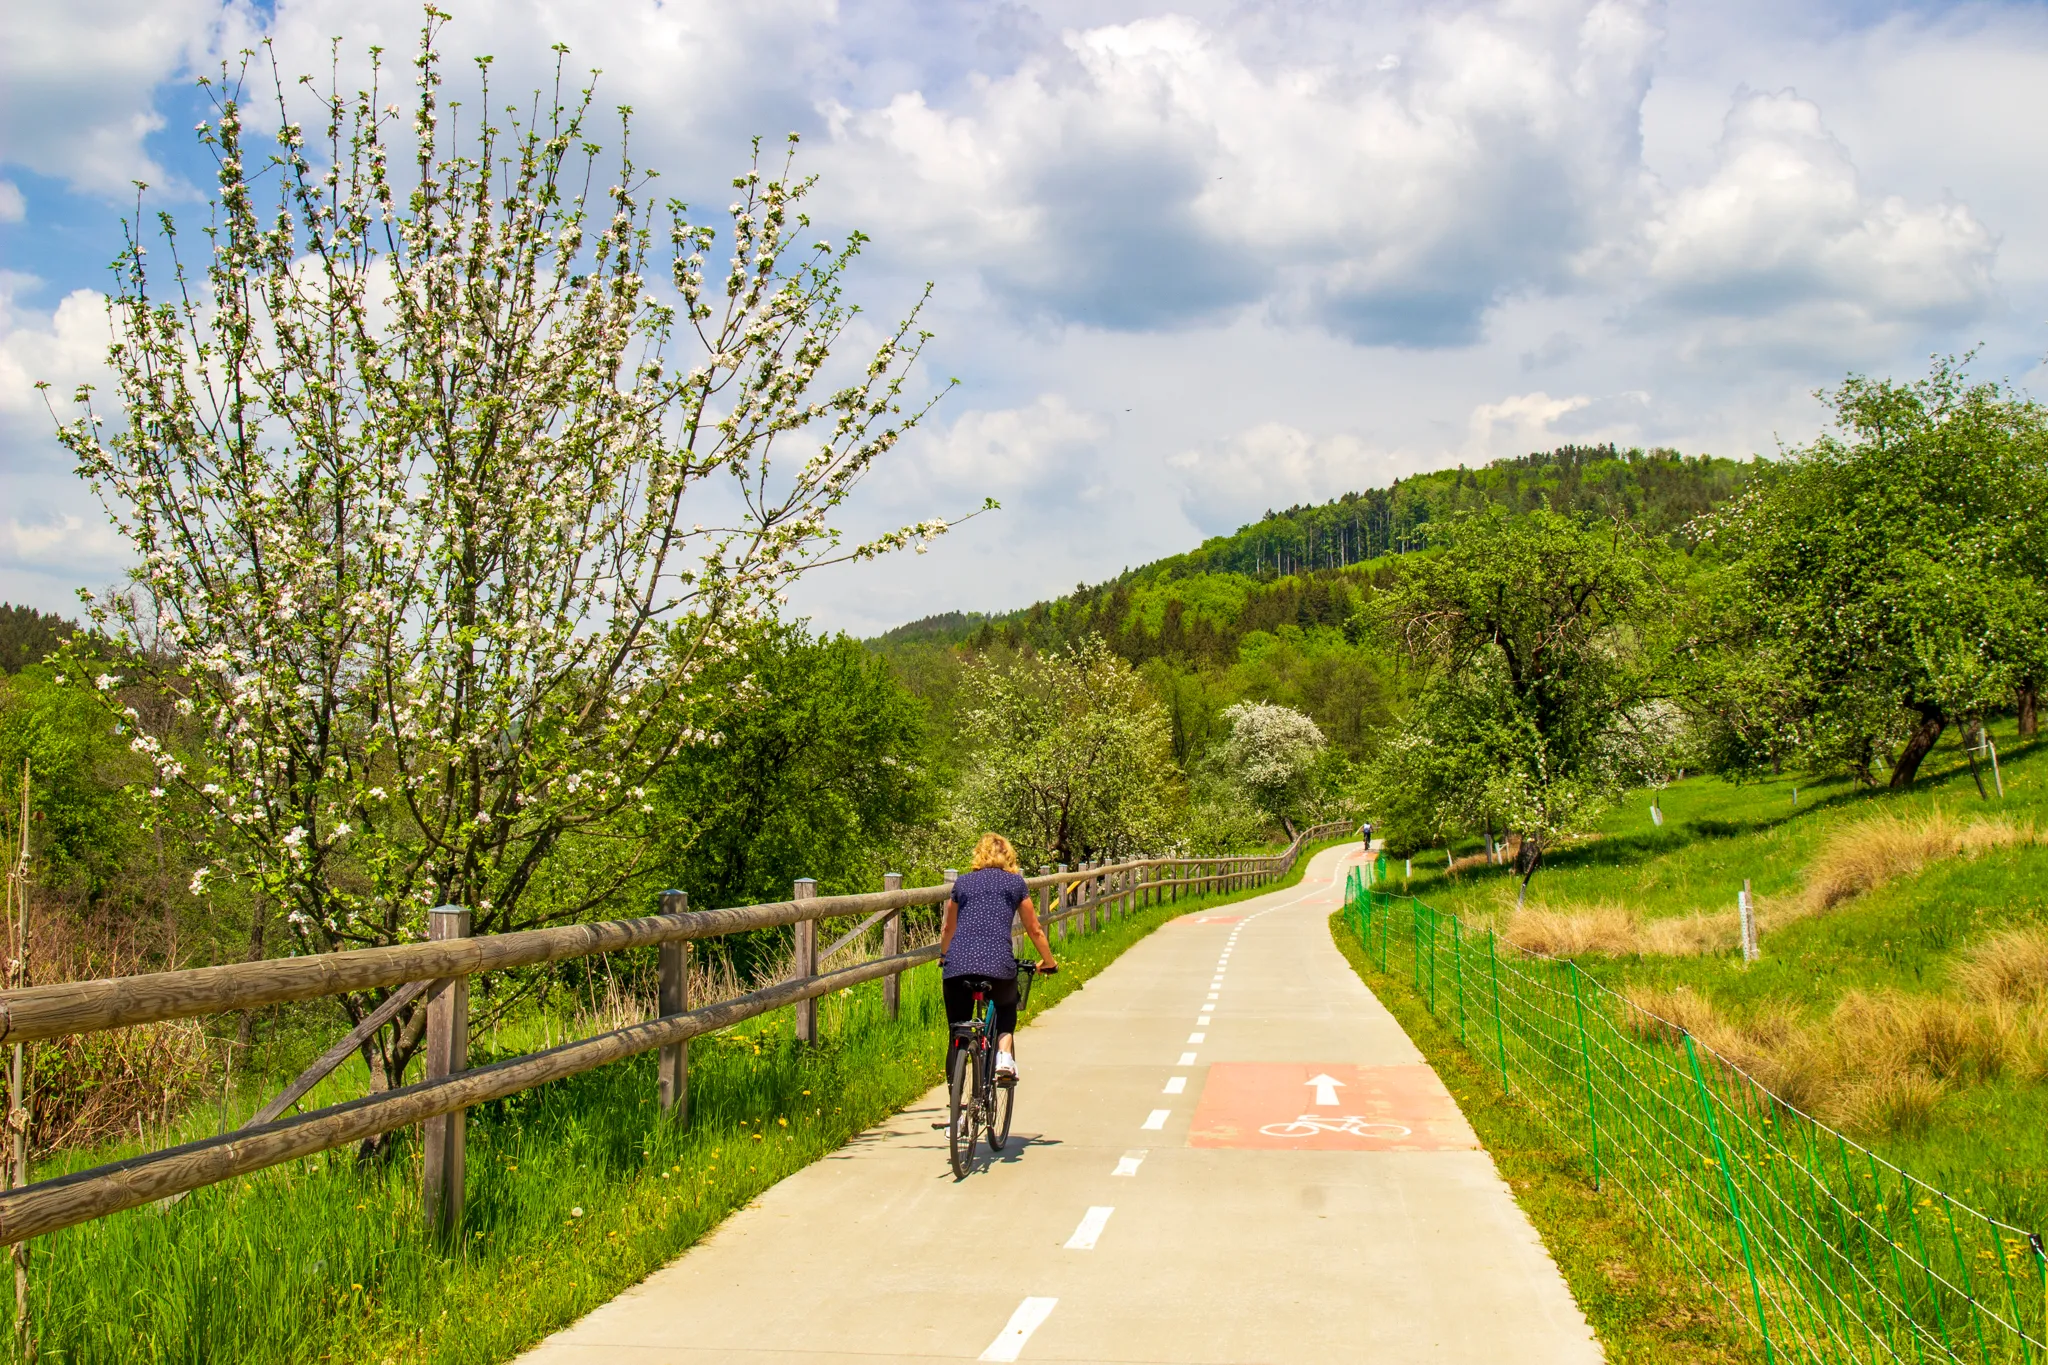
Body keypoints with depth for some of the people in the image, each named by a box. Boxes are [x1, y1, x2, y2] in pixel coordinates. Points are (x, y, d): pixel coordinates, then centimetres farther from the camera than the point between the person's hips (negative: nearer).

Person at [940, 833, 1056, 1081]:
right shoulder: (1016, 883, 17)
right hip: (998, 963, -1)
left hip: (958, 965, 1)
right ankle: (1004, 1054, 2)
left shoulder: (963, 883, 22)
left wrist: (944, 956, 53)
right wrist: (1048, 962, 37)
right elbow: (1034, 930, 22)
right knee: (1006, 1010, 28)